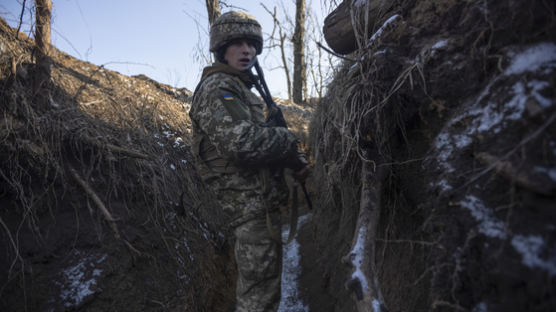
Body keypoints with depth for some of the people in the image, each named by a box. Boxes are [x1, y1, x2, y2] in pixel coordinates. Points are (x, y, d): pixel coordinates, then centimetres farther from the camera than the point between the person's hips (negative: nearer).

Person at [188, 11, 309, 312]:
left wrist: (293, 159, 5)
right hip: (252, 204, -10)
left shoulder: (241, 89, 19)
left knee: (256, 280, 22)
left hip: (259, 201, 10)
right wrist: (289, 139, -12)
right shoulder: (216, 87, -13)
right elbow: (242, 141, -28)